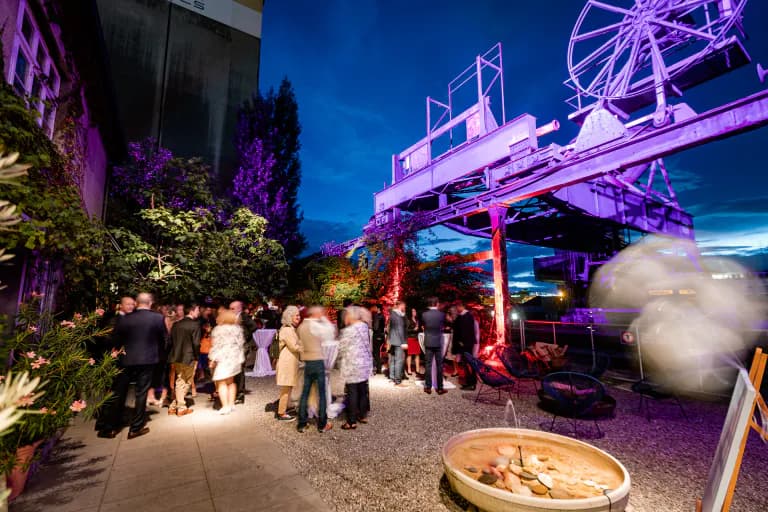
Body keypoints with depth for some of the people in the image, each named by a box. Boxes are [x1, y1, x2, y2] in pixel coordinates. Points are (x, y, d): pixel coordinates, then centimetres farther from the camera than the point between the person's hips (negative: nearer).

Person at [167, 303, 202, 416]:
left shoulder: (176, 324, 6)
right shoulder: (195, 324, -15)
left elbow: (171, 341, 7)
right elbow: (196, 343, -18)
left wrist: (176, 353, 15)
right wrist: (197, 356, -4)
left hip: (176, 357, 6)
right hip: (189, 358, -6)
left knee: (179, 382, 19)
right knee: (185, 383, 8)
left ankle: (173, 406, 24)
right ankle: (181, 408, 15)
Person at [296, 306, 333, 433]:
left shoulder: (301, 326, 7)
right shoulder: (315, 325, -15)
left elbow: (301, 342, 14)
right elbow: (331, 330, -6)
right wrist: (323, 318, 2)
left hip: (307, 362, 7)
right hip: (318, 361, -6)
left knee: (305, 393, 12)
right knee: (321, 393, 4)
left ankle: (301, 424, 17)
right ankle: (322, 425, 12)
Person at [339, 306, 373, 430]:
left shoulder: (348, 330, -16)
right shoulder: (364, 326, 4)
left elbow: (341, 348, -8)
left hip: (352, 365, -7)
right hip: (365, 363, 7)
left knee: (352, 393, 1)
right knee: (363, 391, 16)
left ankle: (352, 421, 8)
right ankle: (362, 415, 28)